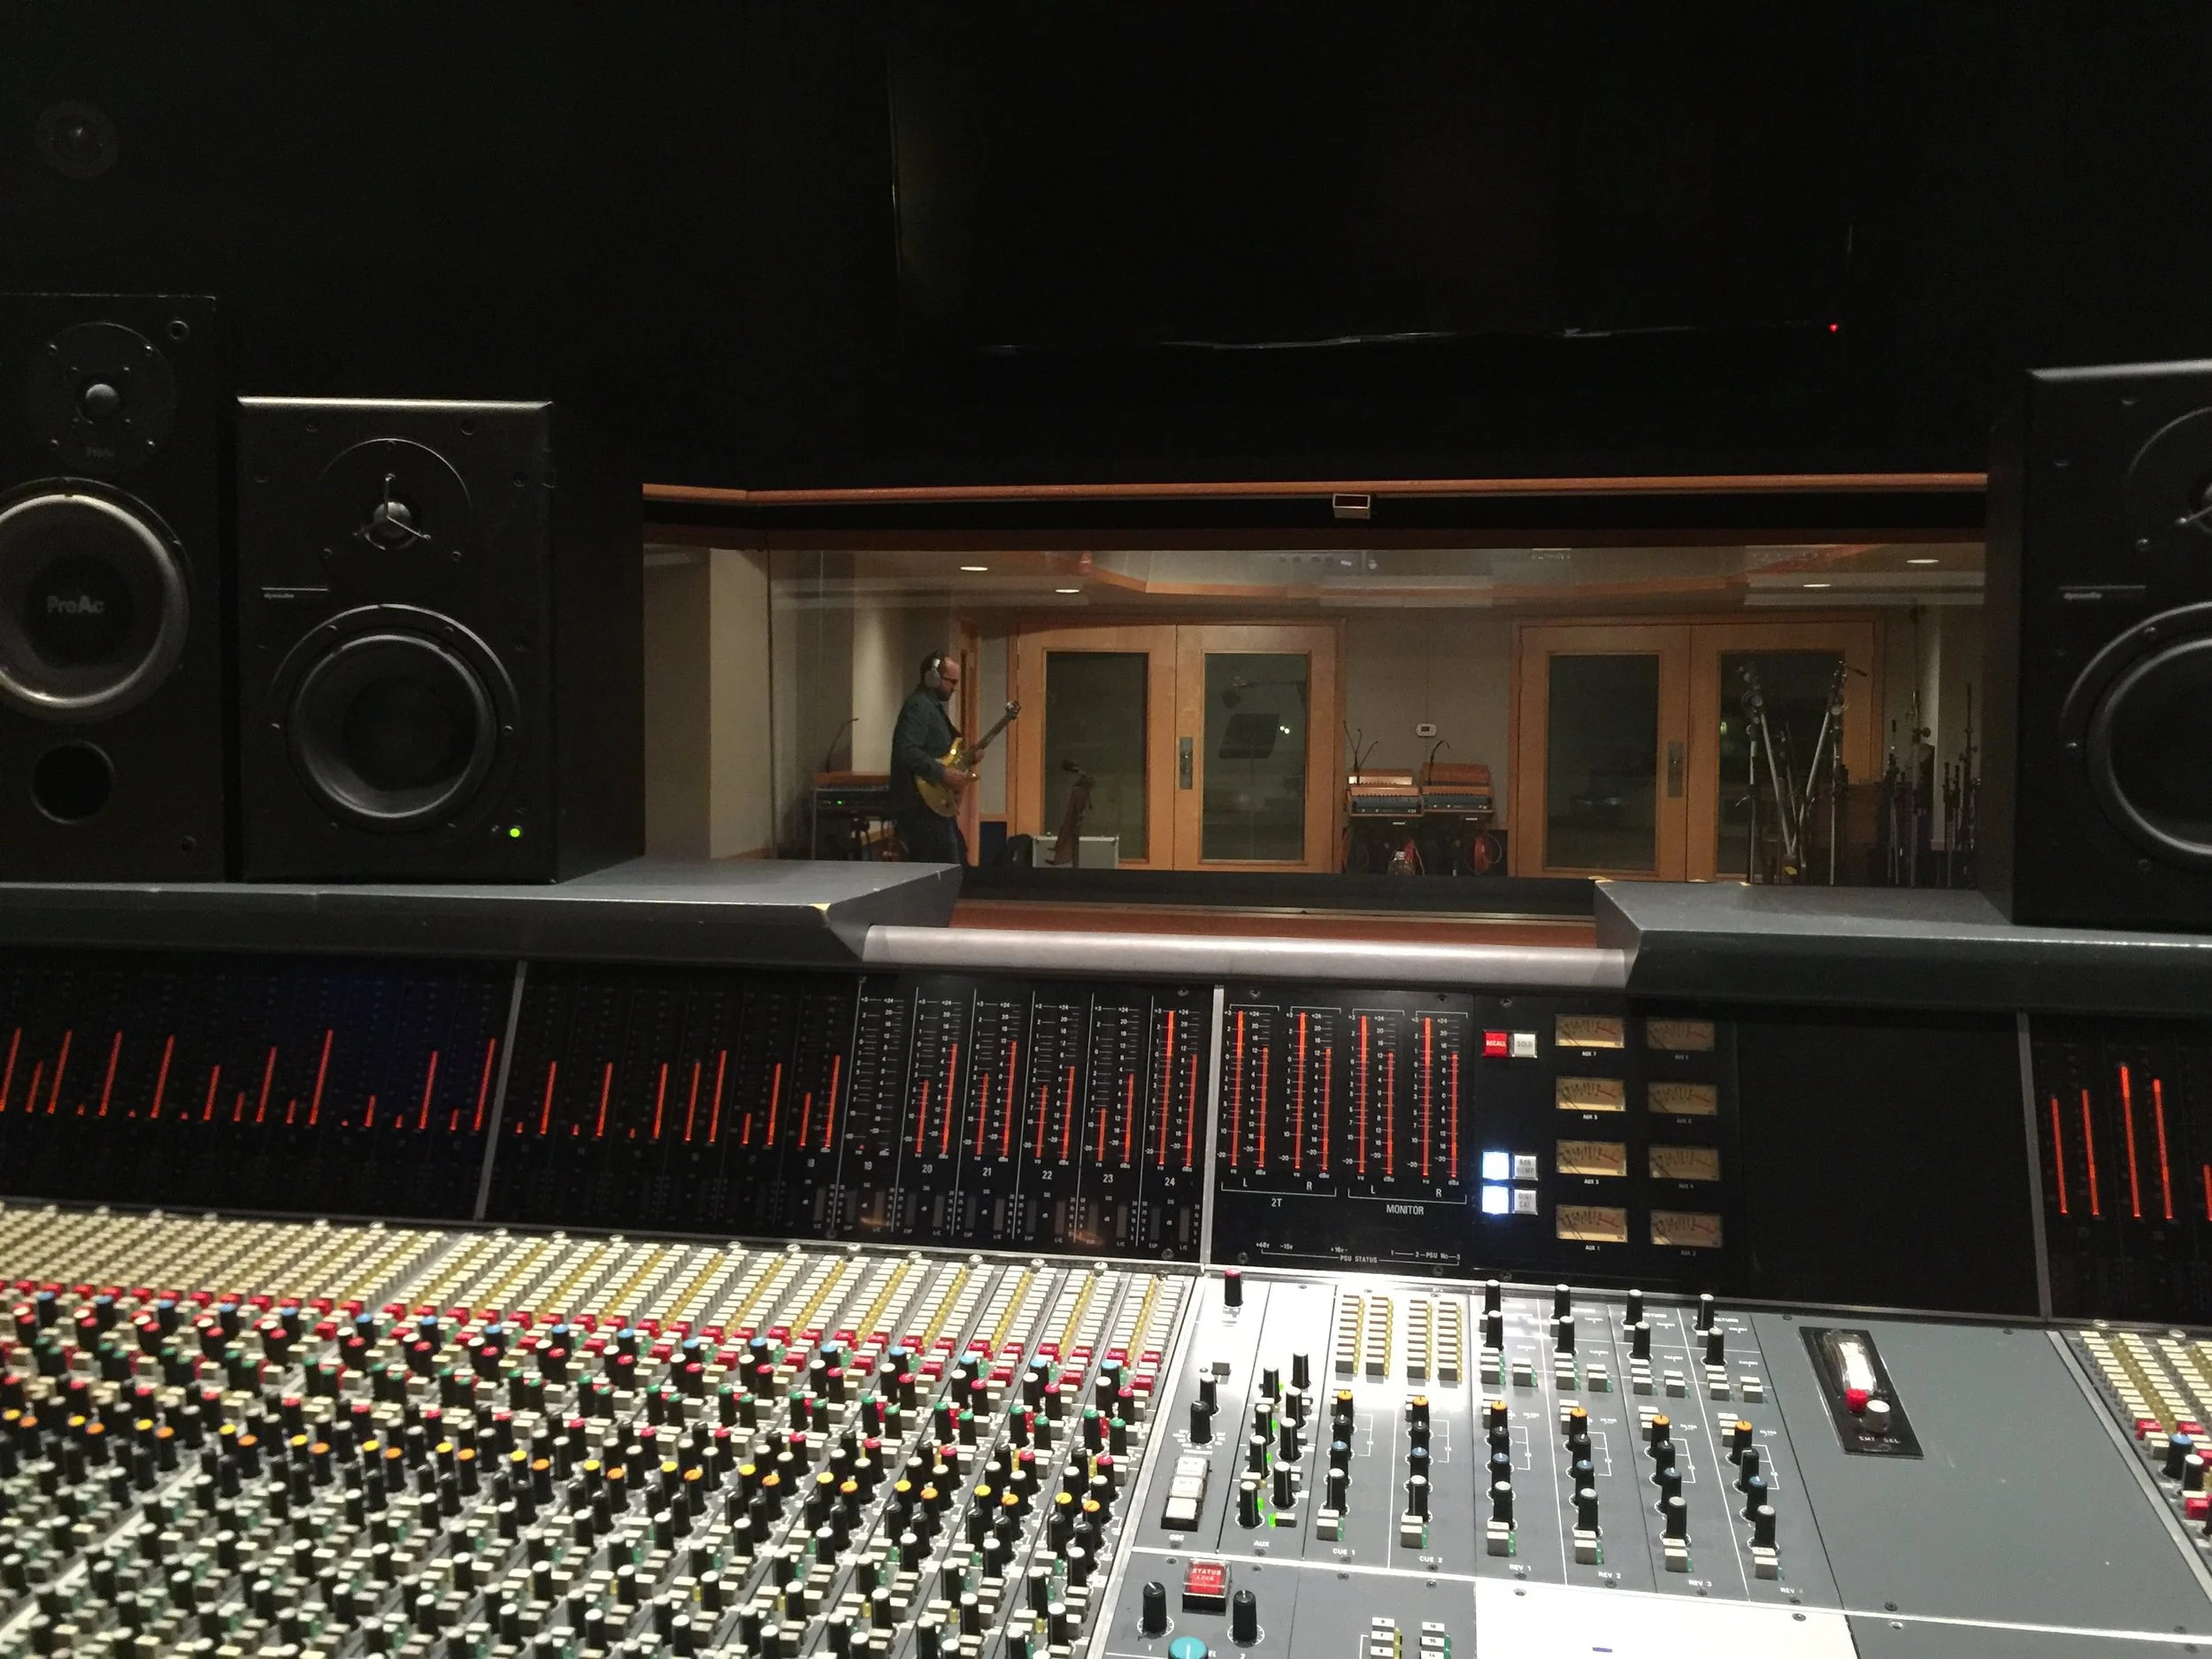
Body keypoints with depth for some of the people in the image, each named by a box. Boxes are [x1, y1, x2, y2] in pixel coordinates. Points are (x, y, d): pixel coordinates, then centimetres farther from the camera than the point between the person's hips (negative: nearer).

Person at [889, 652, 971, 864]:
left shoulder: (932, 706, 20)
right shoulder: (918, 706, -13)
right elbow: (907, 752, -27)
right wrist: (943, 773, -25)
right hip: (922, 804, -11)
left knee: (957, 862, 14)